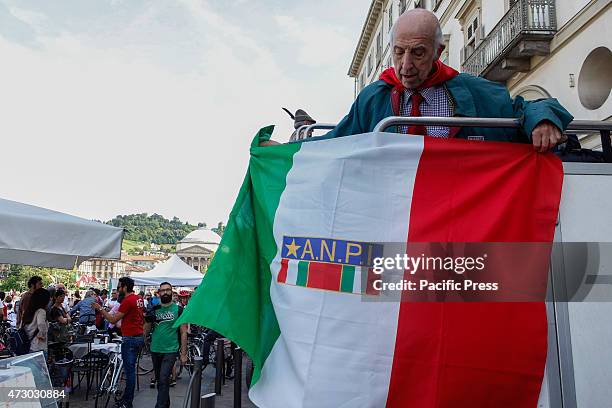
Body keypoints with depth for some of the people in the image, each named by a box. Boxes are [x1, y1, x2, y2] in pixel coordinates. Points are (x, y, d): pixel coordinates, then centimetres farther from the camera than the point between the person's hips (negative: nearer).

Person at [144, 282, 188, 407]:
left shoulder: (178, 310, -3)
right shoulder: (154, 310, 6)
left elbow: (183, 332, -2)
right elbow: (147, 330, 7)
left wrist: (184, 353, -7)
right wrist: (146, 319, -14)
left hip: (171, 350, -4)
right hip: (155, 350, 4)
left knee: (164, 379, -15)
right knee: (159, 380, 15)